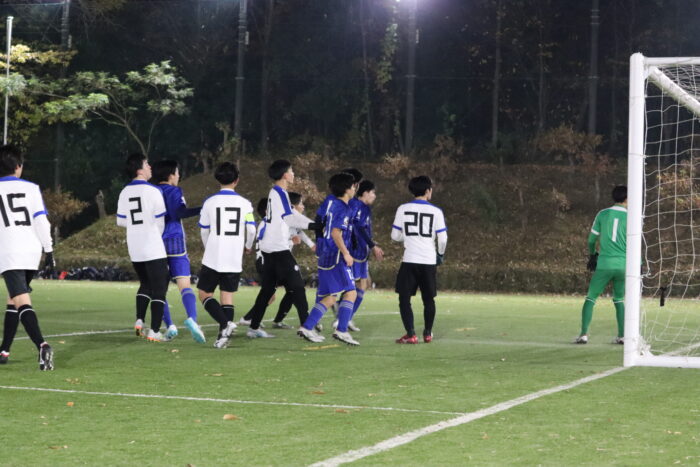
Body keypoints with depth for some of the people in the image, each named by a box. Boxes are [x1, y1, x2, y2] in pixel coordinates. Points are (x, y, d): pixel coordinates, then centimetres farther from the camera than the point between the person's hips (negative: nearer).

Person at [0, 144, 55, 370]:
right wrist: (49, 250, 6)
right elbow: (41, 221, 1)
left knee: (22, 301, -16)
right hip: (32, 252, 4)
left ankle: (42, 345, -37)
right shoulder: (31, 188, 6)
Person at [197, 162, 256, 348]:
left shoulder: (210, 202, -2)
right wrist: (248, 246, 18)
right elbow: (251, 230, -3)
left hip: (212, 258, -2)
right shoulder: (245, 203, 1)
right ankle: (224, 336, 0)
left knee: (205, 294, 7)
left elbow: (204, 230, 7)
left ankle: (225, 323, -14)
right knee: (227, 296, 8)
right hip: (234, 260, 2)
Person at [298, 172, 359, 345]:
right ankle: (341, 330, -15)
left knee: (329, 298, 10)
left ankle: (307, 327, 5)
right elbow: (336, 232, -21)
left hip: (326, 257, 9)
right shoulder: (343, 208, -11)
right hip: (336, 257, -9)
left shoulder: (332, 203, 16)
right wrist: (346, 253, -19)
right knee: (350, 292, -8)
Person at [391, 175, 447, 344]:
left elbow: (395, 236, 6)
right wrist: (440, 254, 17)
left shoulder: (403, 209, 0)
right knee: (428, 299, 16)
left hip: (409, 261, -1)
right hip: (429, 262, 1)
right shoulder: (436, 211, -2)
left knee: (404, 299, 3)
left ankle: (410, 334, -8)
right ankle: (428, 333, 25)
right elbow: (442, 239, -2)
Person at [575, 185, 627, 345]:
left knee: (590, 298, 7)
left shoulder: (602, 214, 4)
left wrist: (592, 255, 30)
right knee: (619, 300, 19)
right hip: (623, 264, 1)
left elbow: (592, 239, 12)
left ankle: (584, 334, -6)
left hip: (604, 264, -1)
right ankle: (622, 336, 10)